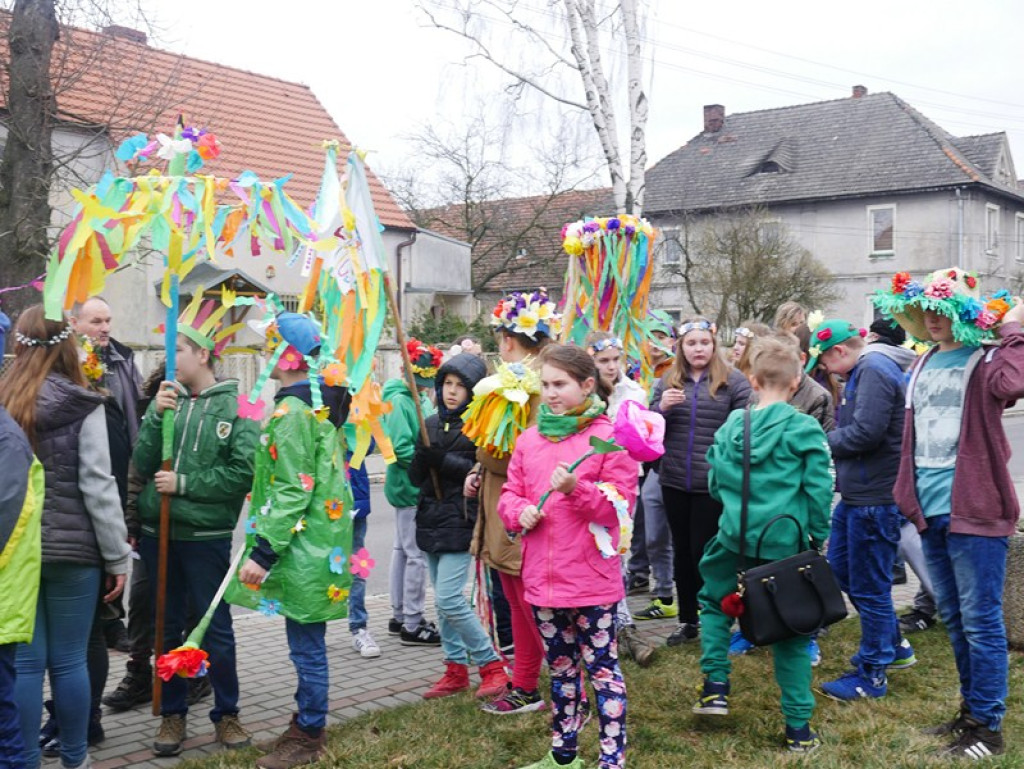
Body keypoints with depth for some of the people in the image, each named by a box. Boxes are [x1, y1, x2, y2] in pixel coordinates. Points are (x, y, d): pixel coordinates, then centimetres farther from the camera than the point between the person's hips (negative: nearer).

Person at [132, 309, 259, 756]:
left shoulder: (235, 406, -6)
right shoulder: (167, 399, 5)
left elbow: (245, 472, -15)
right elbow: (141, 467, -1)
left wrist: (185, 484, -13)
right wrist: (156, 417, -14)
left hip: (207, 536, -4)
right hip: (158, 532, 4)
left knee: (216, 630, 6)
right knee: (168, 629, 13)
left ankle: (226, 713, 23)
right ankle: (172, 714, 27)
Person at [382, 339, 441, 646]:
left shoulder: (423, 400, 12)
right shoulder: (398, 402, -15)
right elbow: (401, 449, -22)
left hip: (416, 487, 9)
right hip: (410, 488, -9)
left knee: (403, 550, 16)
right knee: (417, 555, -5)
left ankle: (400, 616, 26)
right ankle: (412, 624, 4)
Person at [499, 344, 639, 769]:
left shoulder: (609, 436, -10)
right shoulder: (529, 439, 7)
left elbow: (620, 506, -13)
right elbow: (509, 495, 13)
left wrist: (576, 488, -27)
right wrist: (520, 511, -9)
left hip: (591, 578, -6)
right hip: (542, 577, 6)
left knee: (602, 669, 4)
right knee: (560, 668, 19)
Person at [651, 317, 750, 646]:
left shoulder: (733, 381, -4)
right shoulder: (667, 382, 8)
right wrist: (662, 408, -11)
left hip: (713, 484, -4)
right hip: (674, 482, 4)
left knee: (705, 552, 1)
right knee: (682, 551, 13)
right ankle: (688, 620, 26)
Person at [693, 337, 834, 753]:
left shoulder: (731, 427, 0)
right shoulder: (804, 429, -10)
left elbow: (714, 483, 8)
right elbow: (819, 490, -7)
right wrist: (818, 536, 6)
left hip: (736, 538, 2)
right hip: (786, 542, -2)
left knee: (713, 602, 26)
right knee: (790, 632, 8)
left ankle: (716, 685, 15)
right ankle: (798, 727, 13)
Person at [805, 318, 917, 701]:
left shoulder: (874, 371, -18)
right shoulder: (862, 371, 14)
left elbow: (865, 433, -25)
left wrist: (824, 441, -9)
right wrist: (831, 440, 0)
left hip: (875, 497, -11)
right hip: (857, 493, 11)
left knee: (869, 586, 0)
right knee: (839, 568, 20)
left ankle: (873, 675, 14)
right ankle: (893, 644, 33)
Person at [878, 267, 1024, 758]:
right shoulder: (923, 365, 14)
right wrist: (909, 493, 14)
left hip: (974, 512, -7)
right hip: (931, 512, 8)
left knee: (980, 622, -1)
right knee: (953, 619, 17)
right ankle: (972, 708, 31)